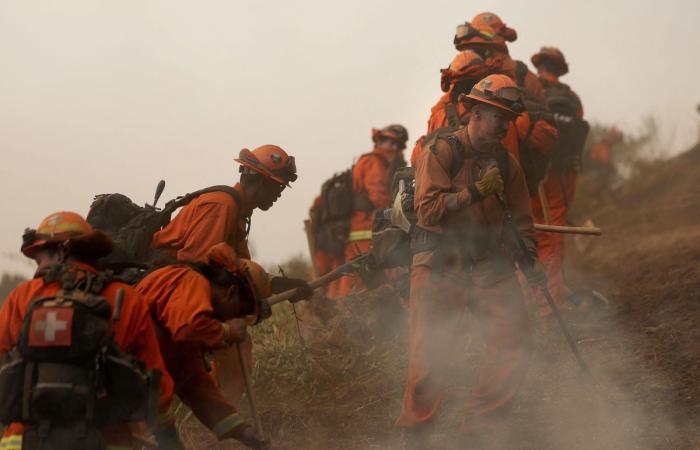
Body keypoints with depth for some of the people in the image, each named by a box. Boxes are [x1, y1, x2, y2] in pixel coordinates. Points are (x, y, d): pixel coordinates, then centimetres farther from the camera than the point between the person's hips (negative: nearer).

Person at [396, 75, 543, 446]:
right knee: (430, 353, -6)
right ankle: (415, 433, 11)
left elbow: (520, 217, 18)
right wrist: (475, 192, -23)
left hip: (489, 263, 6)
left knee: (515, 344, -2)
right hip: (440, 263, -5)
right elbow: (427, 210, -17)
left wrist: (531, 259, 5)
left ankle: (476, 428, 11)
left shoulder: (506, 162, 11)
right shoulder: (441, 151, -7)